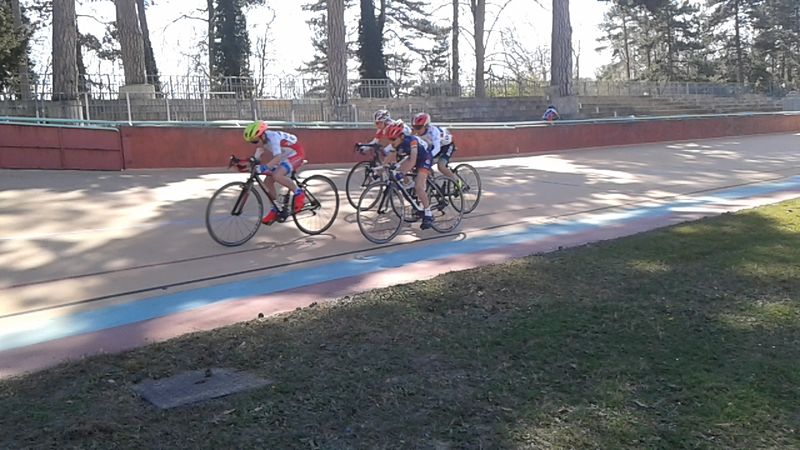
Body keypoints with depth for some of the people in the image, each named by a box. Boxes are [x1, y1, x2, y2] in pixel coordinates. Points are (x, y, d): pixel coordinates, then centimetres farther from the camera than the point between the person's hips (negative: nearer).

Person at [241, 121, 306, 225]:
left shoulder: (273, 137, -30)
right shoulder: (262, 141, -5)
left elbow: (278, 157, -44)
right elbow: (256, 159, -5)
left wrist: (264, 167, -56)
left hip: (296, 154, -9)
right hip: (284, 157, 9)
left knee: (276, 175, -31)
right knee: (268, 181, -1)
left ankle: (298, 193, -12)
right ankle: (275, 210, 13)